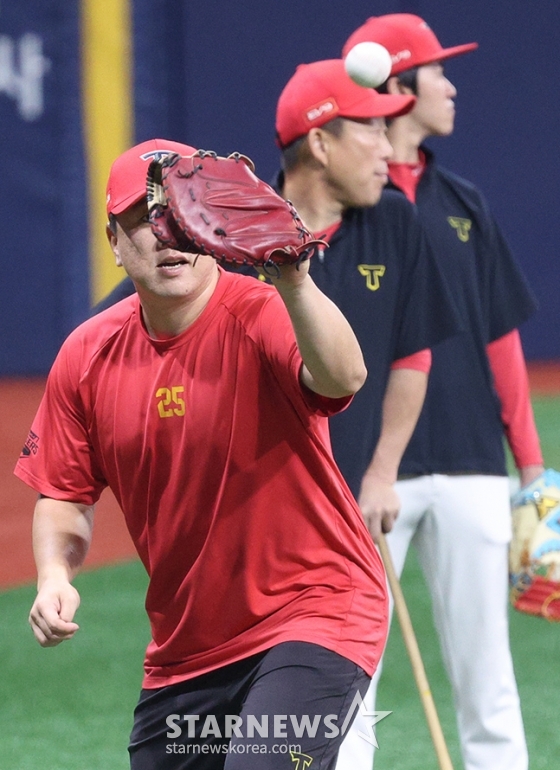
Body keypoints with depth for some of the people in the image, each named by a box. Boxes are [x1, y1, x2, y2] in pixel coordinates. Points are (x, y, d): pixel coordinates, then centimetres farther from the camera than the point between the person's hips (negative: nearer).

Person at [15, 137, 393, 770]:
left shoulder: (260, 319, -17)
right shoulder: (88, 355, 0)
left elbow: (343, 377, -39)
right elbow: (65, 496, 10)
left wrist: (292, 282, -55)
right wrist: (55, 576, -10)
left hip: (313, 611, -7)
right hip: (185, 644, 7)